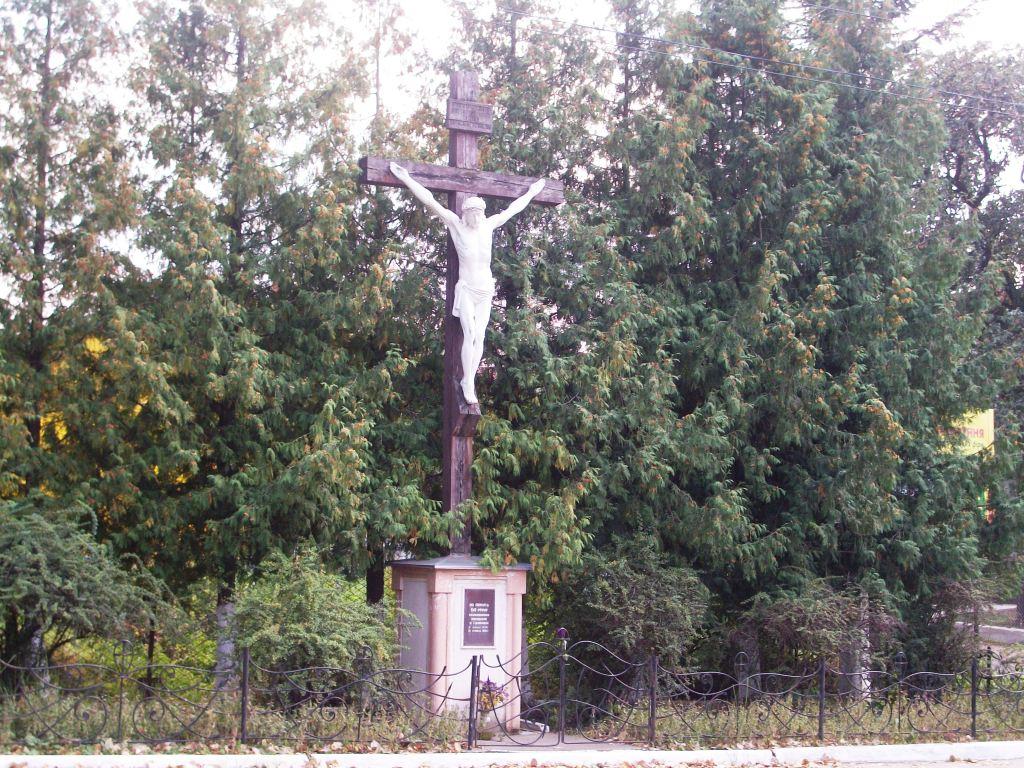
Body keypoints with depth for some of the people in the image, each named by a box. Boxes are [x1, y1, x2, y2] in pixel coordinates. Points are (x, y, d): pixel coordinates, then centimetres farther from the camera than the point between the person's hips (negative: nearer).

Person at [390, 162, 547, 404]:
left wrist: (531, 193, 30)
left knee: (480, 337, -3)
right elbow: (431, 202, -9)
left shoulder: (488, 226, 6)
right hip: (466, 289, -4)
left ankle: (469, 380, 0)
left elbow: (511, 209, 19)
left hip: (486, 291, 4)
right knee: (470, 334, -15)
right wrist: (407, 180, -13)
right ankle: (468, 384, -12)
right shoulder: (456, 225, -4)